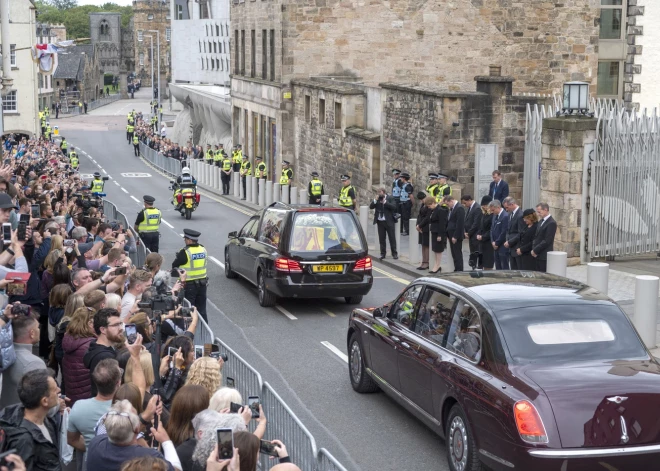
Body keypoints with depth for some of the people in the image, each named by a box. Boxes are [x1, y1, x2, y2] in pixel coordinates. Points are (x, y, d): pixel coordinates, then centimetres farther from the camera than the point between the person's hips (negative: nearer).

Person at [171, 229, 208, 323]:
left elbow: (174, 265, -9)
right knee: (201, 309, 17)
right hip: (202, 283, 7)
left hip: (189, 285, -6)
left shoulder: (185, 252, -19)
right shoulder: (203, 249, 1)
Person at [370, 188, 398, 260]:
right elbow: (371, 207, 1)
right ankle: (382, 253, 14)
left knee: (392, 238, 2)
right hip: (380, 221, 4)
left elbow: (394, 207, -16)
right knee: (381, 238, 7)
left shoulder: (390, 198, -4)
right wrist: (375, 200, -13)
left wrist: (385, 202, -20)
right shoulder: (377, 198, 7)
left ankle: (394, 253, 9)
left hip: (389, 221, -4)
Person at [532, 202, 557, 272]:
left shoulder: (552, 223, -13)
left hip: (545, 256, -8)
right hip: (538, 255, 8)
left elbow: (547, 241, -17)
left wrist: (535, 250, -13)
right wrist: (534, 249, 3)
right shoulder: (541, 221, 15)